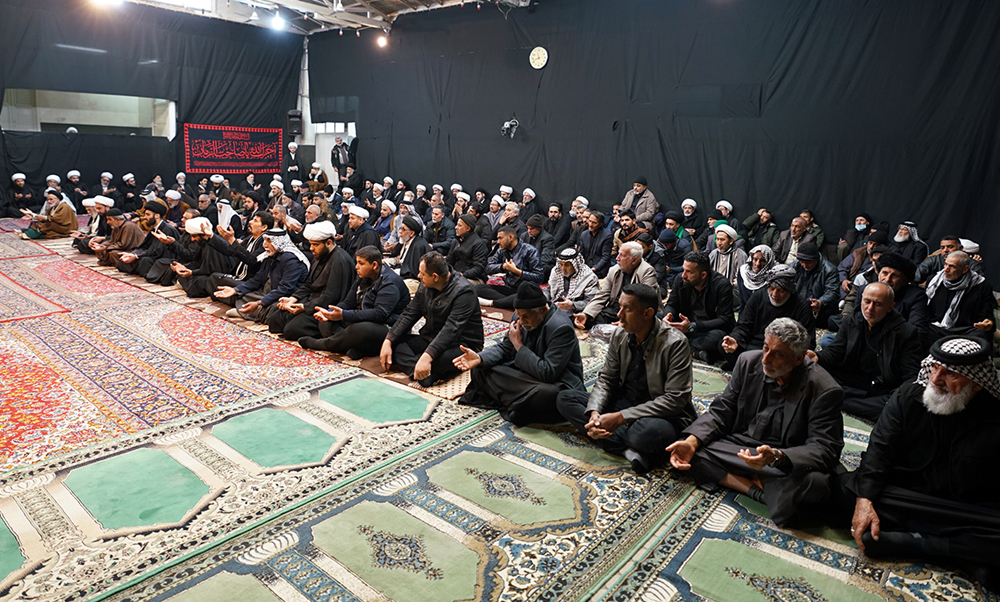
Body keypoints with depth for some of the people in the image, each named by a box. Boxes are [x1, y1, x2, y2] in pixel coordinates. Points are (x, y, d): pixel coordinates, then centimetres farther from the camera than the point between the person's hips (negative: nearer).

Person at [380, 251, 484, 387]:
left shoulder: (463, 291, -21)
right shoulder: (426, 286, 4)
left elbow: (451, 330, -31)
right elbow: (409, 314, 3)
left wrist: (427, 357, -42)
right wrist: (388, 341, -9)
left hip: (461, 344, -7)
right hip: (430, 339, 8)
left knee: (445, 357, -41)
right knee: (392, 342, -10)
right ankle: (419, 371, -30)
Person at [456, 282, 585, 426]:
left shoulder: (561, 328, -25)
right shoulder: (523, 317, -3)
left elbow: (548, 374, -30)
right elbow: (504, 348, 7)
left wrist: (519, 345, -24)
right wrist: (479, 358, -14)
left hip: (557, 383, -7)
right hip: (526, 375, 7)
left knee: (545, 394, -42)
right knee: (479, 369, 0)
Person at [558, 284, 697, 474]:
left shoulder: (675, 344, -19)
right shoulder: (619, 335, -1)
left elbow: (674, 399, -22)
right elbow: (606, 379, 5)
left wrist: (620, 417, -27)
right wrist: (594, 412, -18)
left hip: (661, 414, -7)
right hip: (623, 404, 7)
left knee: (650, 431, -43)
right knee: (565, 399, -9)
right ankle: (630, 449, -20)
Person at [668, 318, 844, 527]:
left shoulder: (824, 390, -17)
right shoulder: (748, 362, -4)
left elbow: (825, 449, -21)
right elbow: (721, 411, 1)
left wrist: (776, 457, -40)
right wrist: (692, 441, -17)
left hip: (788, 462, -4)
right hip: (740, 445, 5)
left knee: (815, 482, -38)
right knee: (688, 451, -18)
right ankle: (759, 488, -18)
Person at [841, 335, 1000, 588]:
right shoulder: (909, 395, -3)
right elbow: (880, 448, -8)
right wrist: (865, 499, -23)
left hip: (968, 514, -2)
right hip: (904, 496, 2)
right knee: (848, 488, -24)